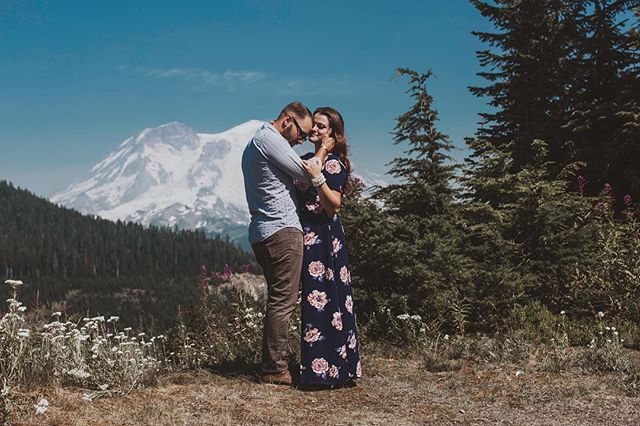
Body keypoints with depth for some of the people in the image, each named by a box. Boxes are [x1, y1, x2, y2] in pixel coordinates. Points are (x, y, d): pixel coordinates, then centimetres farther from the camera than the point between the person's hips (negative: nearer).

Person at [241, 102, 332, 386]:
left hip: (261, 232, 11)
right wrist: (324, 149, 6)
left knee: (277, 300, 13)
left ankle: (272, 365, 16)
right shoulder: (270, 139, -9)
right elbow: (306, 175, -9)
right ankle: (275, 370, -6)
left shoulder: (254, 143, 24)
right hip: (282, 230, -11)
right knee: (283, 301, -8)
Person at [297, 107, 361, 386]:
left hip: (323, 238, -9)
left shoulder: (333, 163, -9)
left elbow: (333, 205, -18)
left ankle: (322, 368, -3)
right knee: (315, 299, 11)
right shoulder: (305, 160, 16)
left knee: (320, 299, -8)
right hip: (308, 238, 9)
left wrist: (318, 177, -25)